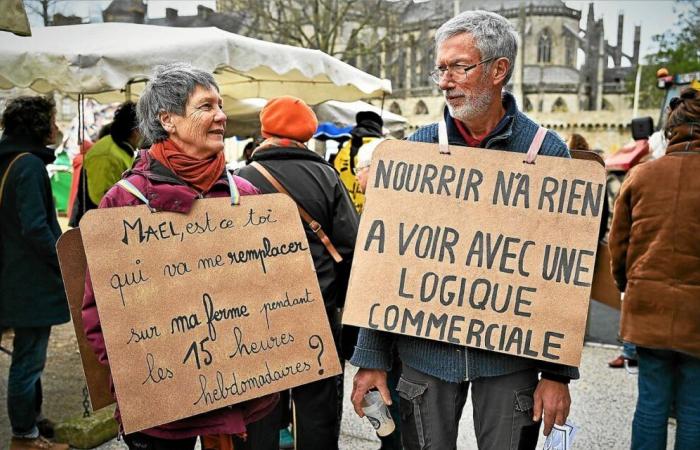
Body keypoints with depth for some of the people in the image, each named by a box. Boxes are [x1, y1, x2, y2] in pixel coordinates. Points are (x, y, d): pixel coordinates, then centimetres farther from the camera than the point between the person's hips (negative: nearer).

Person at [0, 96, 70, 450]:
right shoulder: (29, 164, -17)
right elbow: (35, 228, -23)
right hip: (34, 280, -10)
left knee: (29, 356, 19)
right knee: (29, 359, 2)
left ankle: (32, 420, 32)